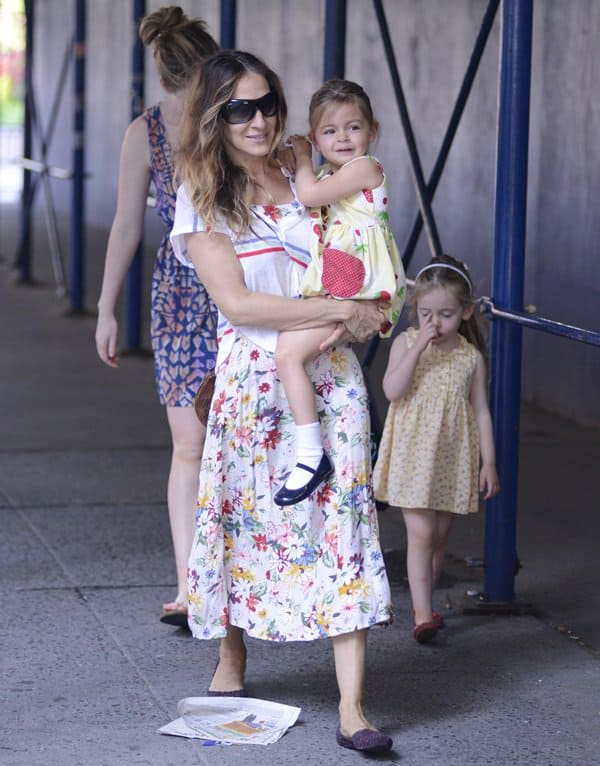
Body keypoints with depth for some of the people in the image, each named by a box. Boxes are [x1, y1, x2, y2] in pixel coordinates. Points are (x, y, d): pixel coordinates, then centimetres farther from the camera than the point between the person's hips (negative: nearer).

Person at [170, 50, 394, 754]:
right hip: (253, 378, -2)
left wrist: (353, 318, -5)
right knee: (246, 518, 6)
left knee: (343, 520, -6)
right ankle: (230, 668, 29)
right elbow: (237, 302, -12)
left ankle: (352, 709, -8)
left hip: (330, 374, 3)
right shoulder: (203, 198, -3)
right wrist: (343, 310, -14)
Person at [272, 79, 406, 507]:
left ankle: (311, 455, -23)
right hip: (330, 288, 11)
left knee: (288, 351, -21)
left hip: (357, 287, -11)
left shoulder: (365, 168, -7)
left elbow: (310, 194, -15)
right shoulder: (329, 178, 22)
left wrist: (303, 159, 1)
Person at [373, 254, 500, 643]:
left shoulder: (471, 357, 2)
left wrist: (489, 462, 2)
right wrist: (419, 347, -22)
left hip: (453, 461, 3)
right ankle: (423, 615, -11)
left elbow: (482, 412, 6)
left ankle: (425, 603, 26)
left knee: (440, 536, 11)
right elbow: (392, 390, -17)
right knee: (421, 533, -10)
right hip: (414, 455, -3)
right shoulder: (406, 342, -3)